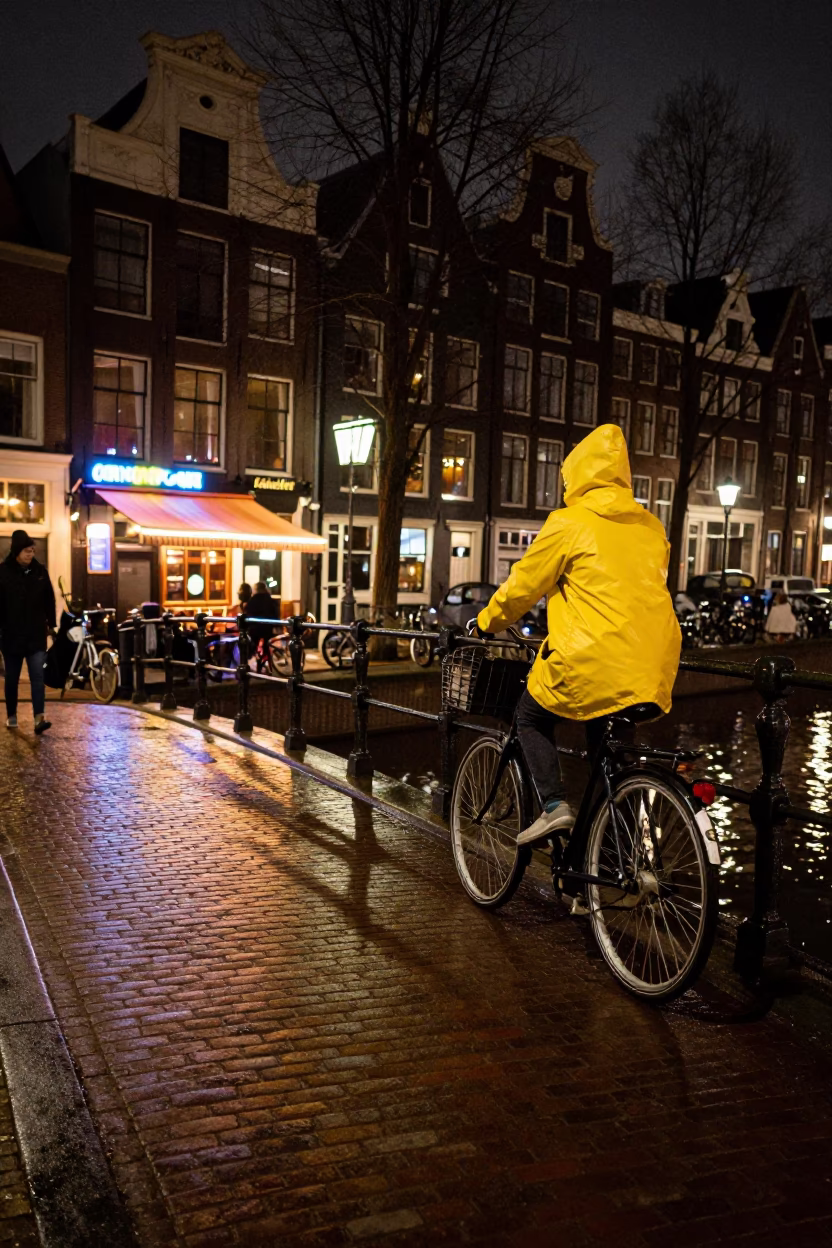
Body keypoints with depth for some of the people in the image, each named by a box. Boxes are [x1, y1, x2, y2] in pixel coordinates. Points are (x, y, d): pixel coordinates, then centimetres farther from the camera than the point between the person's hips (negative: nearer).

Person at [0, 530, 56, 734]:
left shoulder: (40, 571, 2)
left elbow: (49, 600, 11)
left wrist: (50, 623, 10)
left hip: (36, 635, 1)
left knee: (38, 676, -8)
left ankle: (39, 718, -13)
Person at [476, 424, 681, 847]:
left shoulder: (569, 523, -4)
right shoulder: (651, 527, 14)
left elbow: (522, 585, 2)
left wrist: (486, 622, 19)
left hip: (593, 661, -6)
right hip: (654, 667, 6)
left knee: (531, 718, 18)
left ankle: (553, 804, 1)